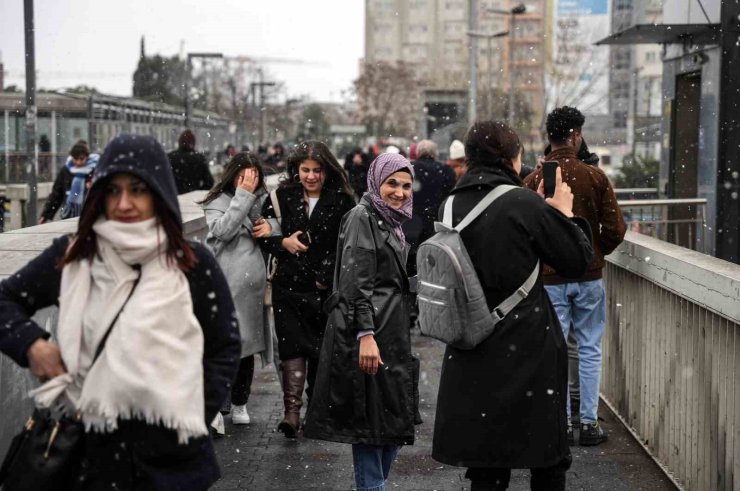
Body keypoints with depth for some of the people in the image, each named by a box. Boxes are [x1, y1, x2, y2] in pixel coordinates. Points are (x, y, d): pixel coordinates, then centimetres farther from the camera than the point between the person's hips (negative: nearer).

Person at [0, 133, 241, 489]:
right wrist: (31, 344, -5)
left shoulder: (193, 263, -3)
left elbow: (225, 348, 3)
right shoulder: (72, 256, 1)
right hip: (91, 444, 1)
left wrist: (194, 419, -5)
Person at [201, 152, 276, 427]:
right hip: (224, 284, -5)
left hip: (252, 285, 5)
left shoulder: (263, 199, 14)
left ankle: (239, 403, 23)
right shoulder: (218, 202, -1)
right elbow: (223, 230, -18)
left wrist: (270, 227, -3)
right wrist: (243, 195, -18)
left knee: (247, 347, 11)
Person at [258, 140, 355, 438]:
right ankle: (291, 410, -17)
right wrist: (282, 243, -9)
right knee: (292, 343, -12)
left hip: (327, 288, 0)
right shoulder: (282, 198, 6)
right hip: (289, 285, 0)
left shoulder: (342, 202, 1)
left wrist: (327, 277, -7)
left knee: (322, 349, 5)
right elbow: (263, 236, 11)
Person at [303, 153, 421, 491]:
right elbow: (357, 282, -19)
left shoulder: (391, 220, 16)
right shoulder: (362, 217, -11)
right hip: (369, 331, -9)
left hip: (393, 330, 9)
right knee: (373, 420, -3)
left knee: (395, 419, 12)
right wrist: (365, 334, -26)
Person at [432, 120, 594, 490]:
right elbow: (577, 261, -7)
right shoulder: (523, 202, -13)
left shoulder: (453, 206, 3)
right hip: (528, 347, -5)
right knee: (547, 460, 11)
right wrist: (564, 212, 8)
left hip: (472, 352, 5)